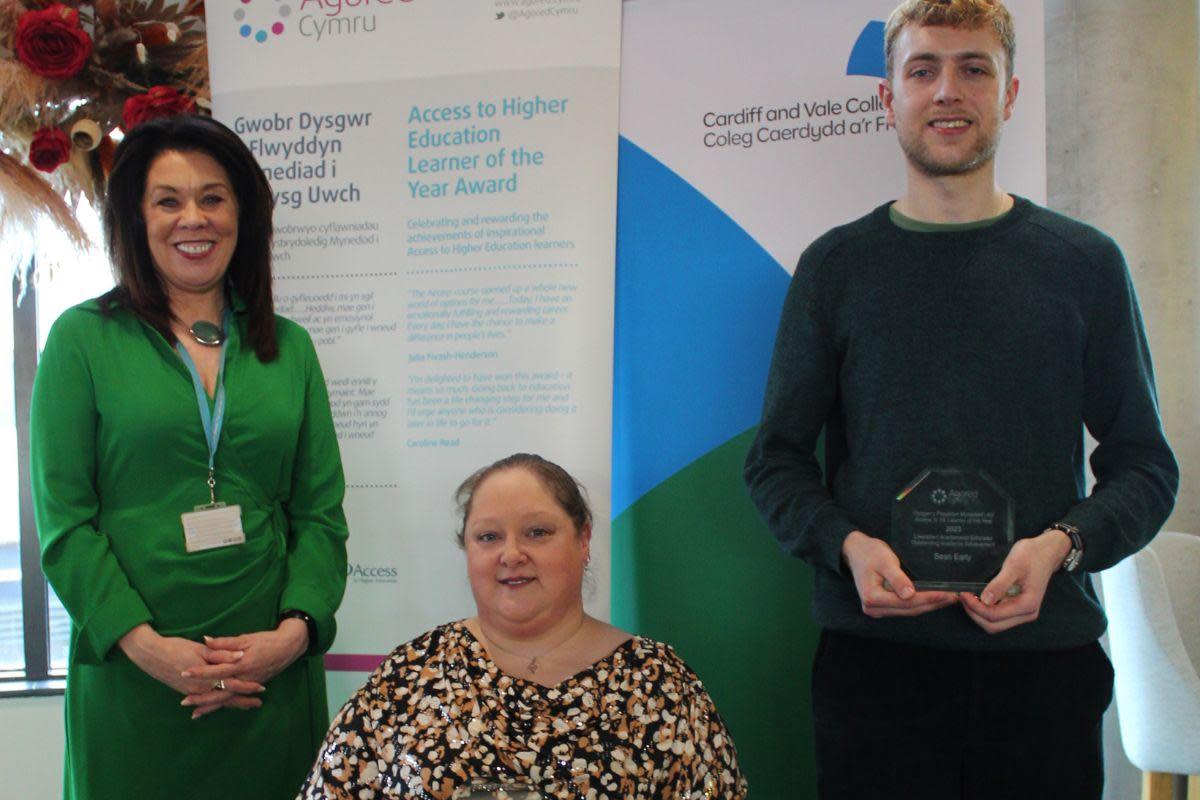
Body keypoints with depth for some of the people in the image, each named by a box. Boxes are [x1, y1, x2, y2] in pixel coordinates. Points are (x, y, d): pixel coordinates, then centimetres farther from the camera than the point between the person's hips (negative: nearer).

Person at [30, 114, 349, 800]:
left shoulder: (289, 348, 9)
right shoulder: (84, 339, 2)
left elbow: (321, 511, 5)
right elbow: (63, 517, -4)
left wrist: (295, 629, -9)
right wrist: (144, 642, -14)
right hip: (130, 675, -2)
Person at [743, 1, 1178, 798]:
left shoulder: (1085, 263, 6)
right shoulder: (837, 265, 6)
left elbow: (1145, 464, 7)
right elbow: (777, 458, 7)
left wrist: (1062, 546, -12)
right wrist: (847, 544, -11)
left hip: (1046, 647, 1)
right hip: (875, 651, 0)